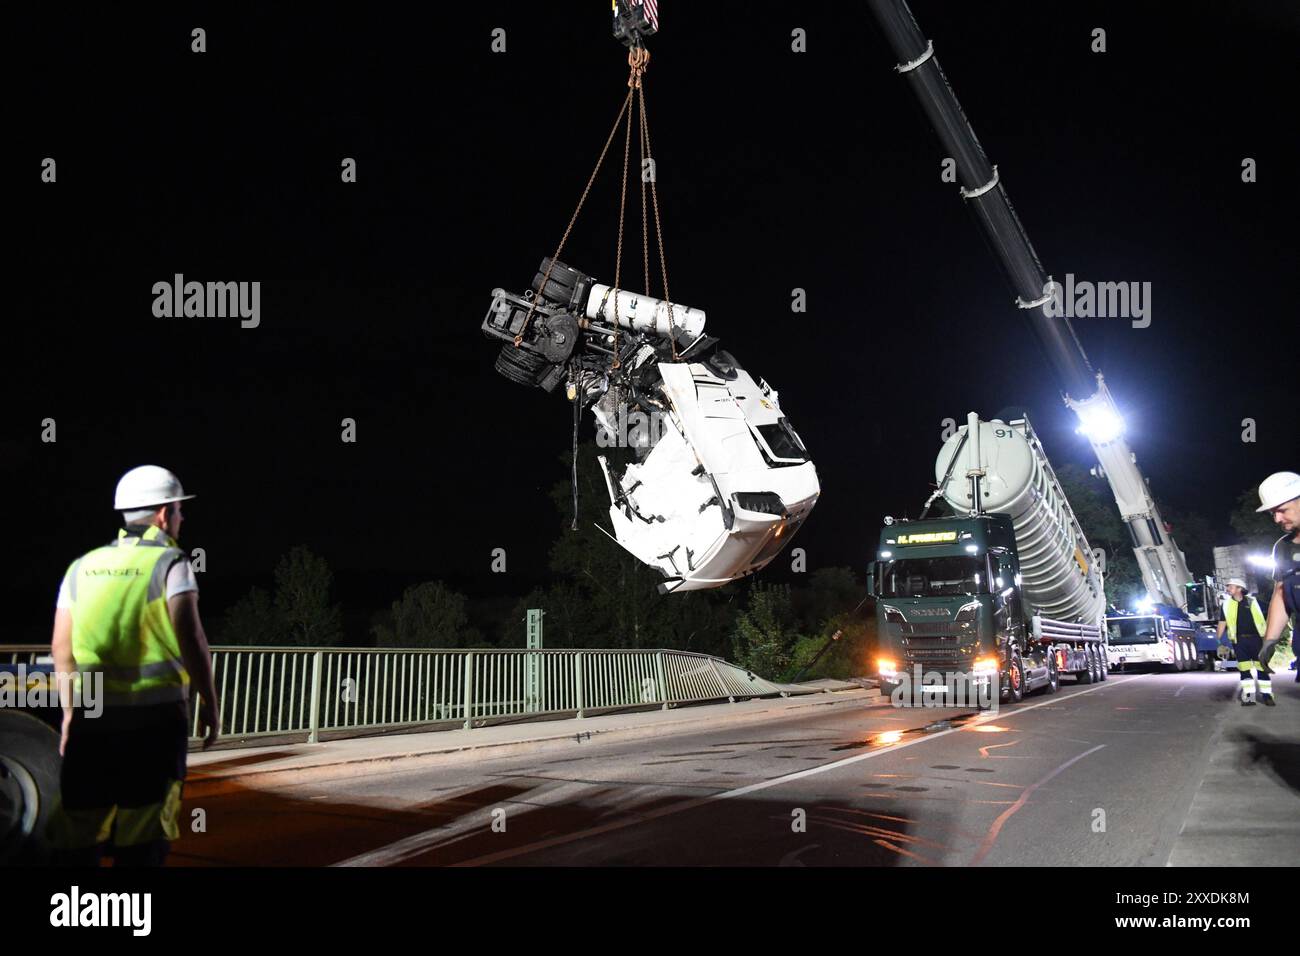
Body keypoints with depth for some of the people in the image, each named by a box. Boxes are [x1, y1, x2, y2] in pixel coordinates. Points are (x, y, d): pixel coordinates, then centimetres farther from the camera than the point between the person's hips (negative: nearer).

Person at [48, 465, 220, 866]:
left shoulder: (83, 566, 11)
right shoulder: (169, 562, -4)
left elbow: (61, 646, 11)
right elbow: (190, 639, -13)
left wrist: (69, 709, 20)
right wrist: (210, 705, -6)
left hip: (91, 713, 4)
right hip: (155, 713, -4)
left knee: (78, 834, 9)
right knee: (142, 837, 4)